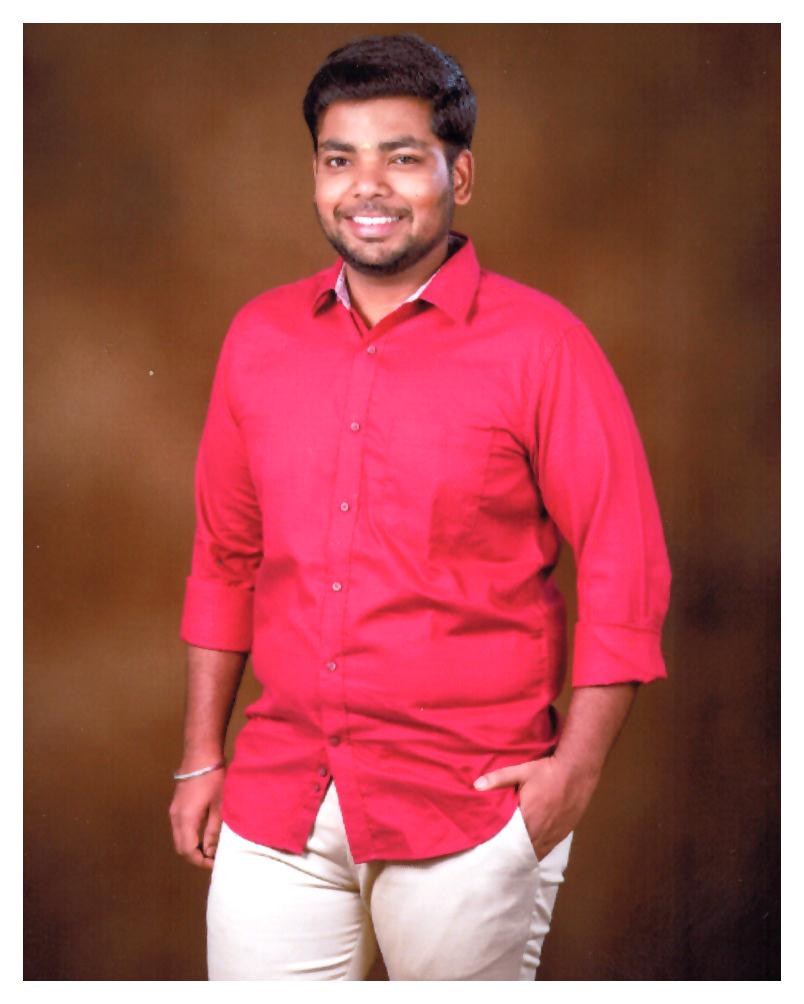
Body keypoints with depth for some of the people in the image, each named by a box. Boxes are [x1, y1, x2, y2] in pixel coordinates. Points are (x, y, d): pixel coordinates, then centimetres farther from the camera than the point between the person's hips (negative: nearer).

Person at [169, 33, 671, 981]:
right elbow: (225, 556, 14)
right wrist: (201, 758, 12)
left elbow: (625, 567, -5)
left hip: (470, 805, -3)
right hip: (279, 799, 4)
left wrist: (576, 768, -11)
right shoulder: (261, 337, 7)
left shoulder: (538, 345, -5)